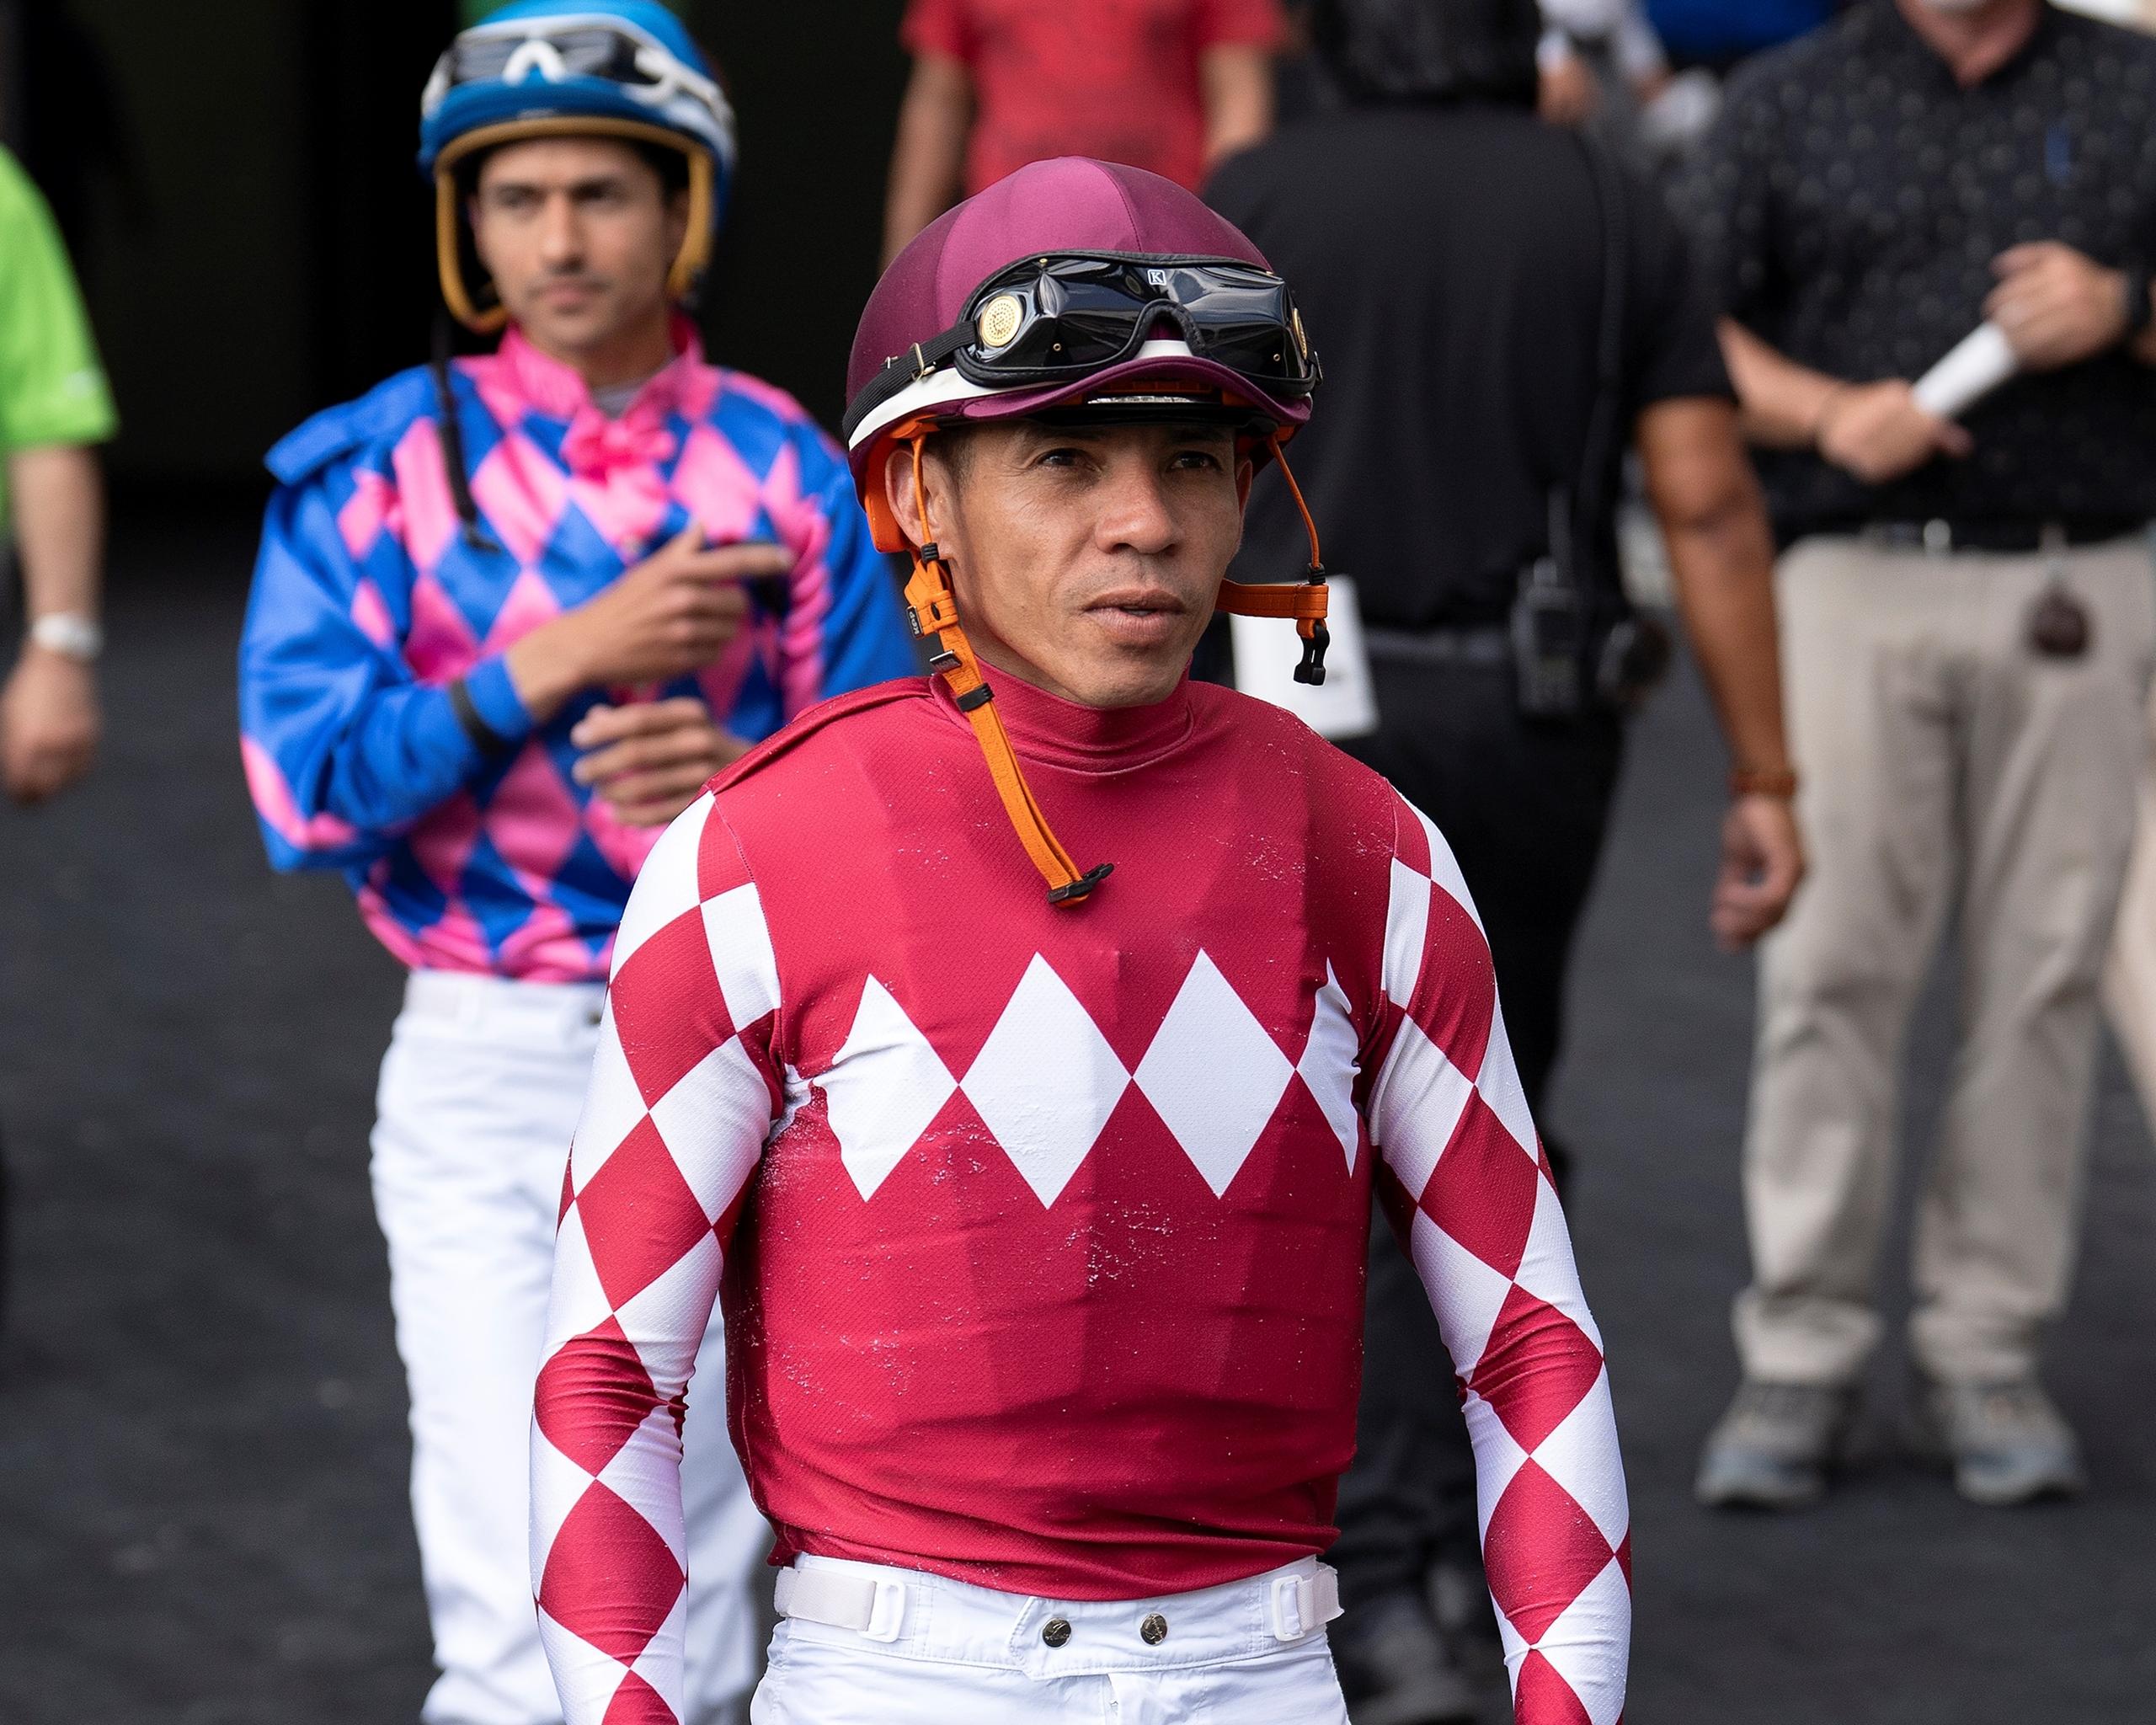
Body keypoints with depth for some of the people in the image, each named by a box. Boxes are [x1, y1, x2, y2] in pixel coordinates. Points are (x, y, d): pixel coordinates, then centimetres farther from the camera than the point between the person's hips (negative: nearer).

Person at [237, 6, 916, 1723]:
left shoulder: (784, 470, 3)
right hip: (486, 1077, -2)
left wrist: (736, 785, -20)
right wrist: (564, 659, -17)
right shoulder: (377, 466, -2)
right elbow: (307, 787, -10)